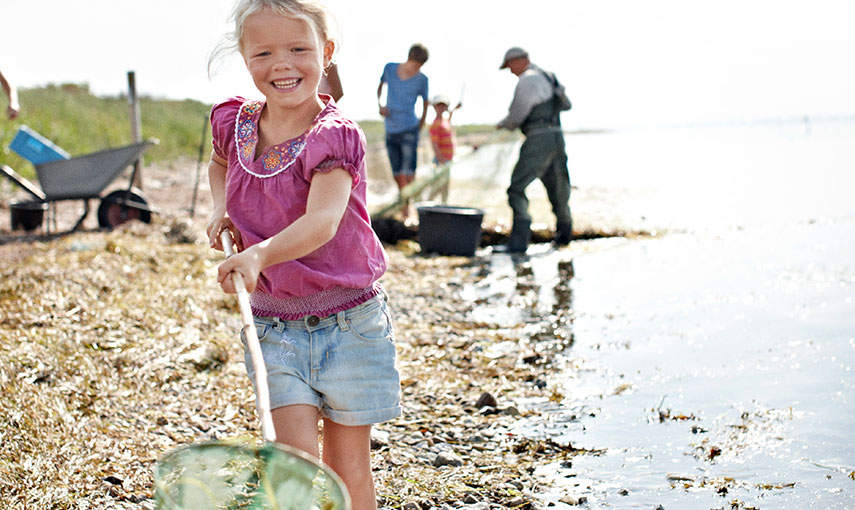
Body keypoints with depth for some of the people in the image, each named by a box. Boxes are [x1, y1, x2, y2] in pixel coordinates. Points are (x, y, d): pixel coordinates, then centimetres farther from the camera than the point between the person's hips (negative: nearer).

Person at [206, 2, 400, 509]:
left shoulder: (334, 135, -16)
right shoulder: (234, 124, 0)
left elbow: (323, 220, -33)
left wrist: (260, 255, -49)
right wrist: (221, 209, 7)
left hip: (348, 320, -3)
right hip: (273, 325, 3)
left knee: (348, 465, 9)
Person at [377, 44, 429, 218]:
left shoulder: (421, 80, -3)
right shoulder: (390, 69, 2)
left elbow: (425, 103, 9)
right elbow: (381, 85, 20)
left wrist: (420, 126, 7)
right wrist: (380, 104, 4)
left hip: (409, 130, -3)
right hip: (391, 130, 3)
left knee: (408, 171, -12)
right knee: (396, 173, 7)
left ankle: (407, 205, -10)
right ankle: (403, 200, 20)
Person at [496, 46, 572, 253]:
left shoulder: (527, 79, -9)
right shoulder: (545, 77, 21)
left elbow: (517, 116, -10)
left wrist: (502, 124, 11)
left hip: (539, 139, -9)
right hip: (557, 137, 9)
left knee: (517, 188, -10)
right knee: (557, 188, 21)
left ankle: (518, 241, -18)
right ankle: (564, 233, 35)